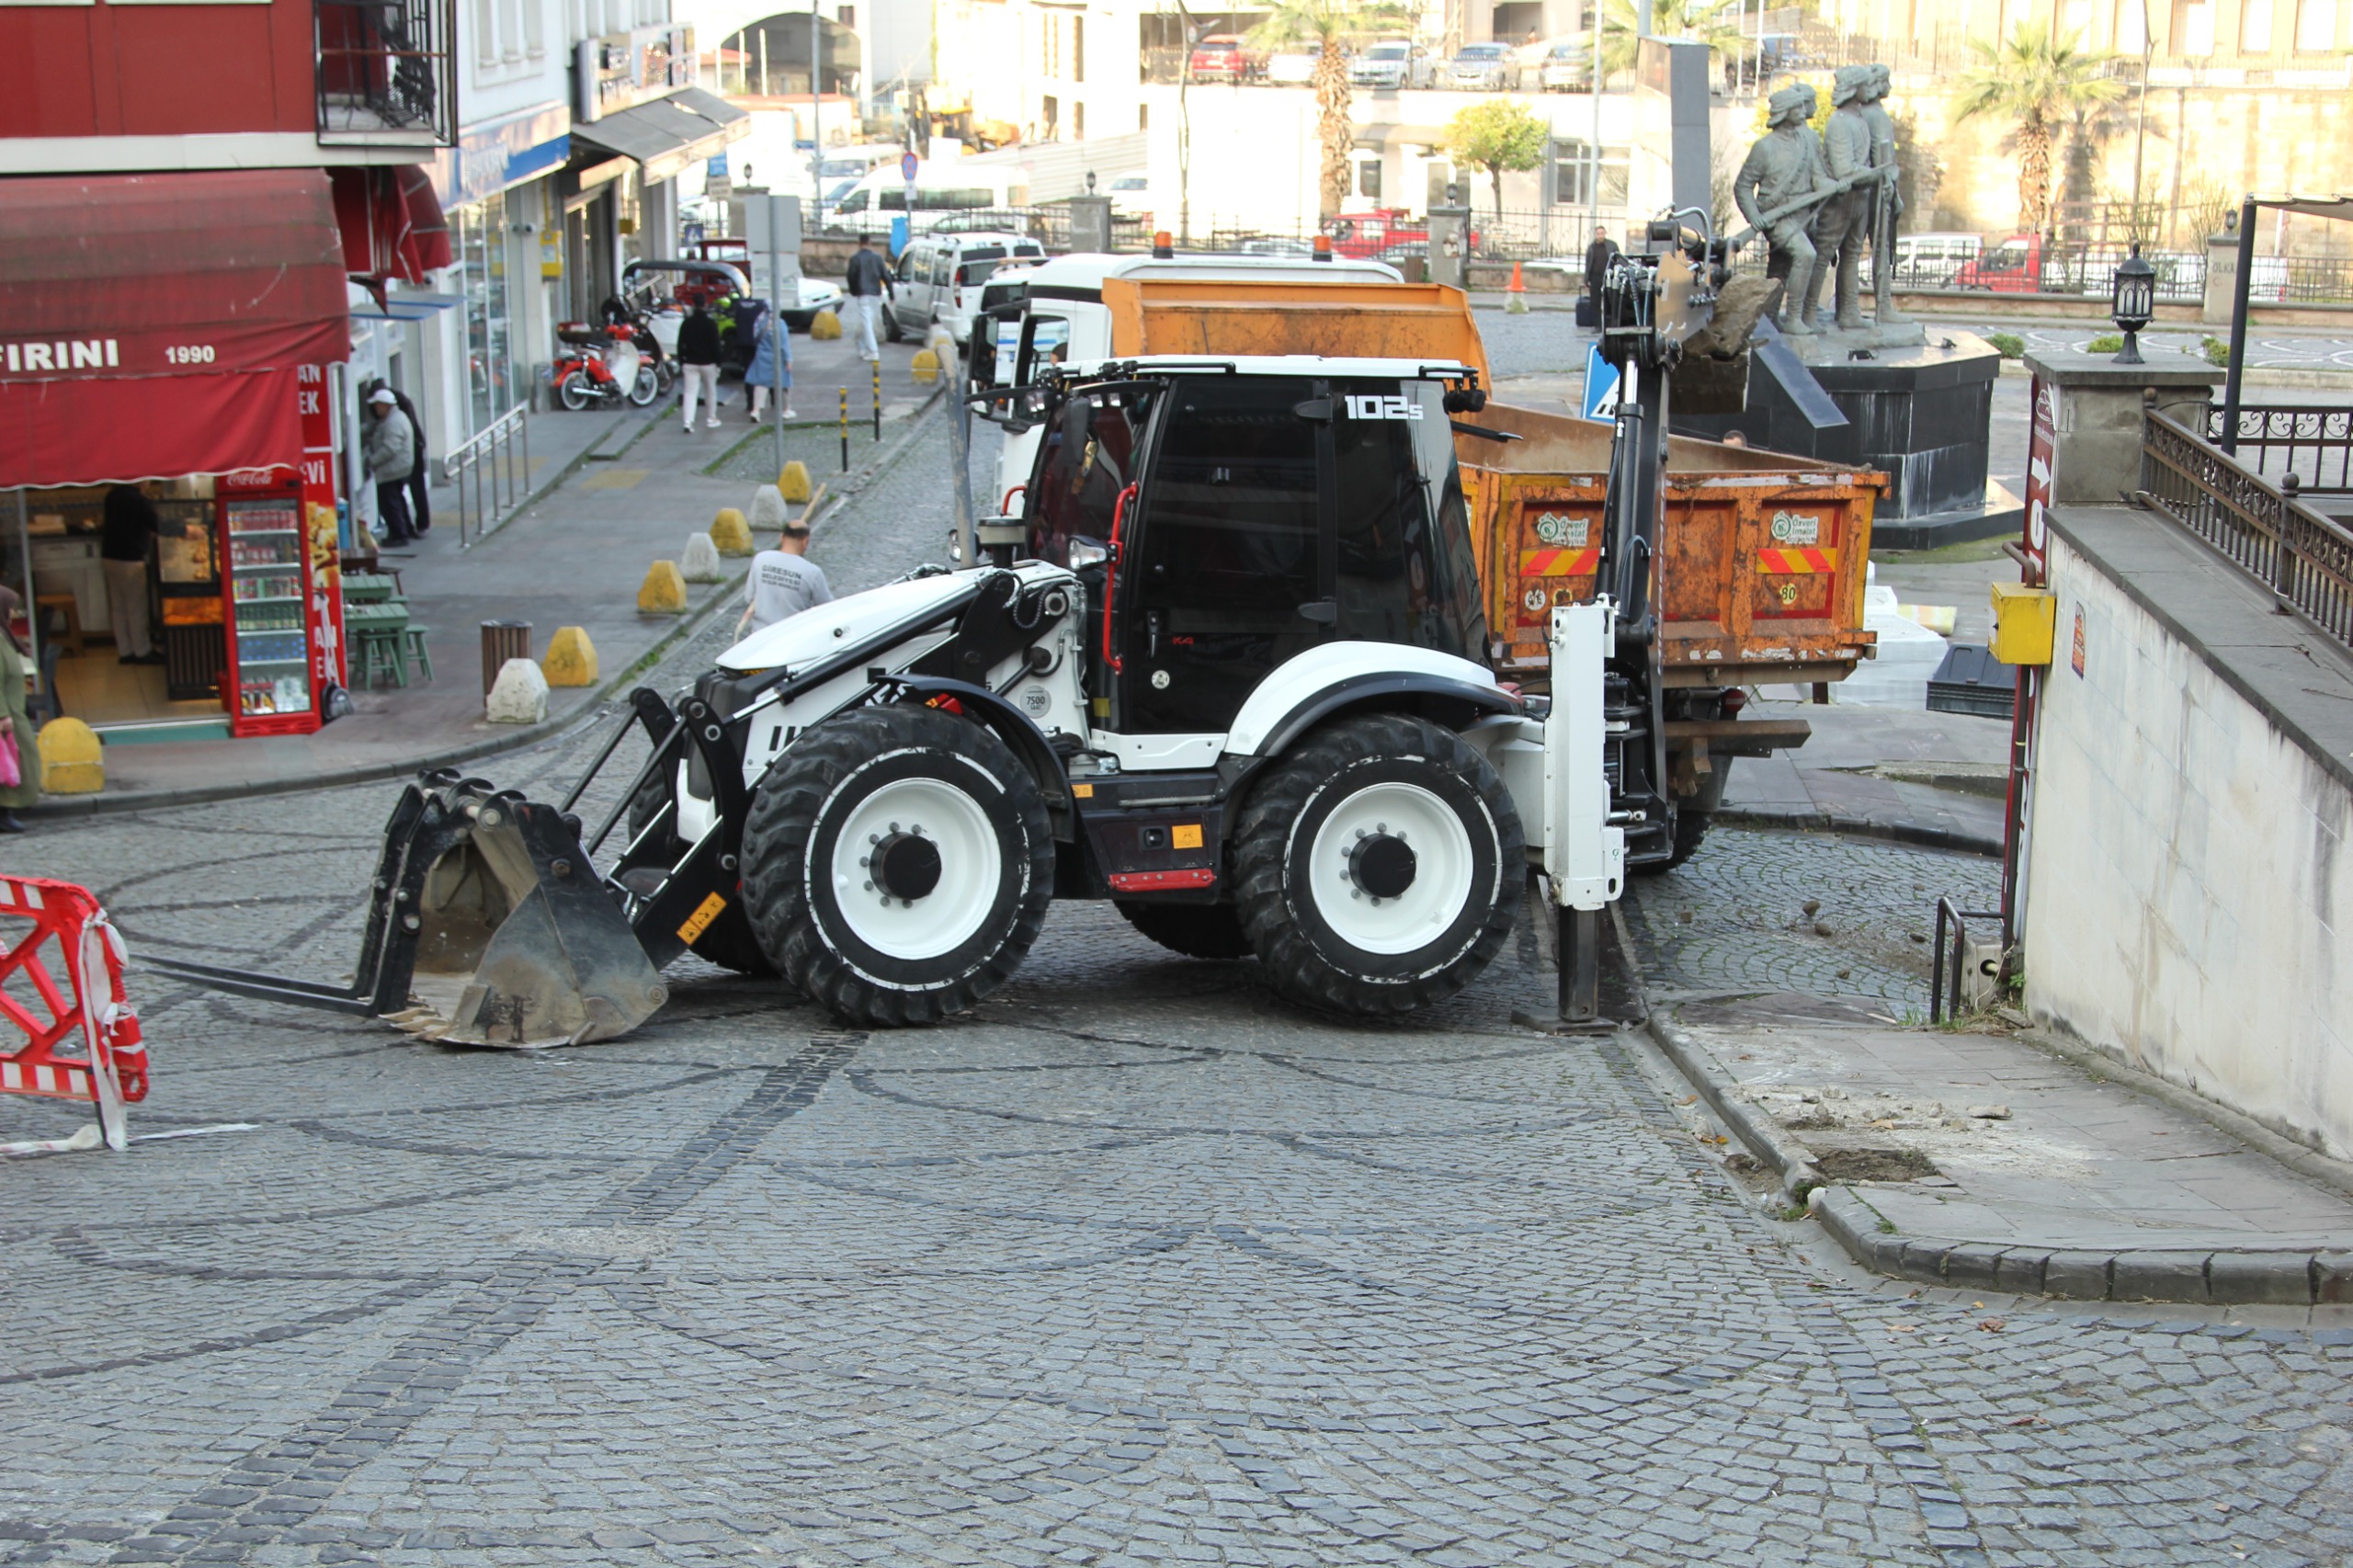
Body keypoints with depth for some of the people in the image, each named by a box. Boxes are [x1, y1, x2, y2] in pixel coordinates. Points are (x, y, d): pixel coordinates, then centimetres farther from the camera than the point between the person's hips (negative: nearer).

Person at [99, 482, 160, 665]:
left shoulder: (112, 495, 6)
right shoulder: (140, 501, -17)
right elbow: (158, 526, -14)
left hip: (110, 556, 8)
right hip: (130, 560, -8)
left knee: (119, 607, 12)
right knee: (137, 608, 2)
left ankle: (125, 651, 17)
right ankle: (142, 652, 9)